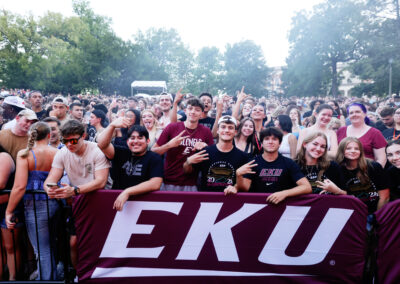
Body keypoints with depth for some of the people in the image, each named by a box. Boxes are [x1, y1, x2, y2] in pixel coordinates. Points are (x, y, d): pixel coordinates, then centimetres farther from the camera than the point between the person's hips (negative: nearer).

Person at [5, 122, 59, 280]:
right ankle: (53, 276, 42)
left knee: (42, 251, 7)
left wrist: (8, 211, -8)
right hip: (55, 204, 4)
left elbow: (20, 186, -17)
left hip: (35, 206, -4)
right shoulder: (58, 153, -4)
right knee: (51, 246, 25)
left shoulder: (24, 154, -12)